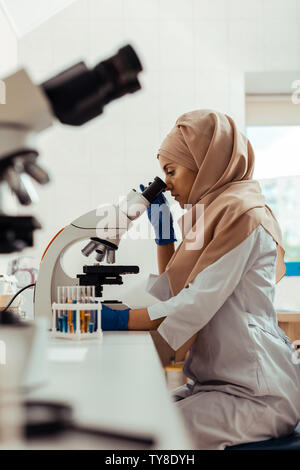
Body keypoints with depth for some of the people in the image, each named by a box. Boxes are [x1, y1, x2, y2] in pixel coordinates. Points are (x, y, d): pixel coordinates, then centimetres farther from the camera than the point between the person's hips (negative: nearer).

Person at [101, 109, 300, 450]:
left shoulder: (240, 211, -13)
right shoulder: (211, 212, 16)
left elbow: (195, 304, -20)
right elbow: (170, 294, 20)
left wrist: (114, 318, -17)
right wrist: (162, 230, 14)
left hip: (254, 391, -9)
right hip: (218, 381, 9)